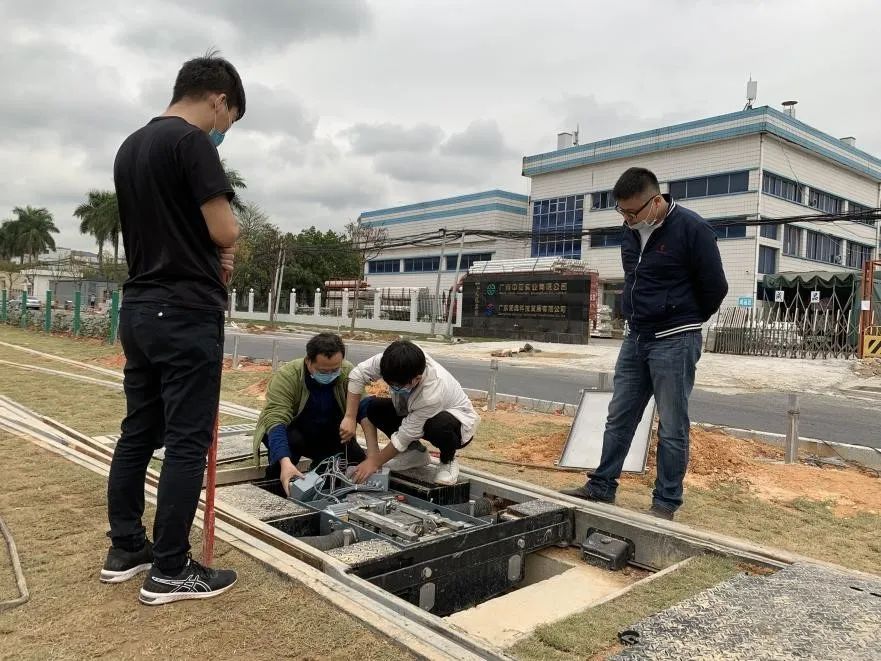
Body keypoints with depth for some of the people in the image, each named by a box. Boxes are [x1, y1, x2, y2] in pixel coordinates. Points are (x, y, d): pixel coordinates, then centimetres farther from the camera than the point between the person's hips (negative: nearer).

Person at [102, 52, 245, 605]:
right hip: (186, 313, -9)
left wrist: (211, 260, 13)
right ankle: (169, 570, 6)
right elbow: (225, 233, -16)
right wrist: (224, 243, 6)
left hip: (139, 308, 9)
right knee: (187, 440, -2)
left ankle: (125, 549, 25)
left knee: (138, 432, 14)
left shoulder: (130, 147, 17)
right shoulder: (192, 141, -11)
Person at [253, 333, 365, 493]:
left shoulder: (349, 373, -20)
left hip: (328, 437, 4)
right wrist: (285, 462, -55)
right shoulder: (287, 376, -31)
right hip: (289, 432, -3)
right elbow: (276, 419, -40)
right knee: (291, 440, -34)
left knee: (357, 460, -10)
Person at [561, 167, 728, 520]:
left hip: (674, 342, -7)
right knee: (619, 418, 12)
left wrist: (685, 321, 5)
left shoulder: (691, 229, -15)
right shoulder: (632, 230, 7)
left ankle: (666, 501, 14)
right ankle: (602, 486, 22)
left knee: (672, 427, 2)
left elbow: (715, 287, -8)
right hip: (635, 338, 7)